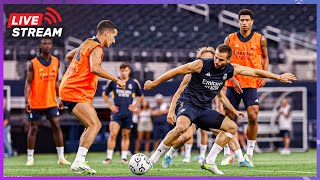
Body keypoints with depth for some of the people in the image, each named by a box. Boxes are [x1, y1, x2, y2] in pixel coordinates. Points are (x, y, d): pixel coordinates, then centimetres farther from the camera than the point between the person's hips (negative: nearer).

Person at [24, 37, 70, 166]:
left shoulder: (56, 62, 6)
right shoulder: (33, 63, -7)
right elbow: (28, 82, -8)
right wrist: (26, 100, -16)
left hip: (51, 102, 3)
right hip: (35, 103, -3)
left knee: (57, 127, -2)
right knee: (33, 129, 2)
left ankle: (61, 157, 2)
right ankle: (30, 158, 11)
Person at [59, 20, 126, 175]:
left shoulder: (87, 43, 19)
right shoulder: (96, 48, -12)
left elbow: (69, 55, 34)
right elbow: (95, 68, -31)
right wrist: (116, 79, -26)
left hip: (68, 90, 10)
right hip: (76, 92, -10)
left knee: (94, 126, 13)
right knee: (94, 125, -18)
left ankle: (79, 162, 8)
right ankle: (79, 163, -24)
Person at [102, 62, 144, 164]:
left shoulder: (134, 83, 4)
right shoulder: (113, 82, 2)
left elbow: (141, 96, 18)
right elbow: (105, 94, 15)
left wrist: (135, 106, 4)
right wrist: (110, 105, 4)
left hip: (128, 113, 1)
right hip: (117, 112, -1)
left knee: (126, 136, 6)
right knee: (113, 134, -13)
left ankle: (124, 157, 13)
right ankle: (109, 157, -10)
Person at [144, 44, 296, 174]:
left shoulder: (231, 70, -1)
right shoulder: (201, 65, -16)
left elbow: (256, 72, 10)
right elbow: (176, 71, -8)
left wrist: (279, 77, 15)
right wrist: (154, 83, -3)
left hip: (204, 109, 7)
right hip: (188, 103, -7)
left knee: (232, 127, 1)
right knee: (181, 127, -36)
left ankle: (209, 161, 3)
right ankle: (154, 157, -24)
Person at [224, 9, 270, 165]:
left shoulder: (259, 39, 2)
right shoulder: (230, 39, 2)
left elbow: (265, 57, 16)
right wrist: (233, 79, -9)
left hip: (252, 84, -1)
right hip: (233, 84, 1)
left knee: (253, 118, -11)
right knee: (228, 118, 1)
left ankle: (249, 154, 0)